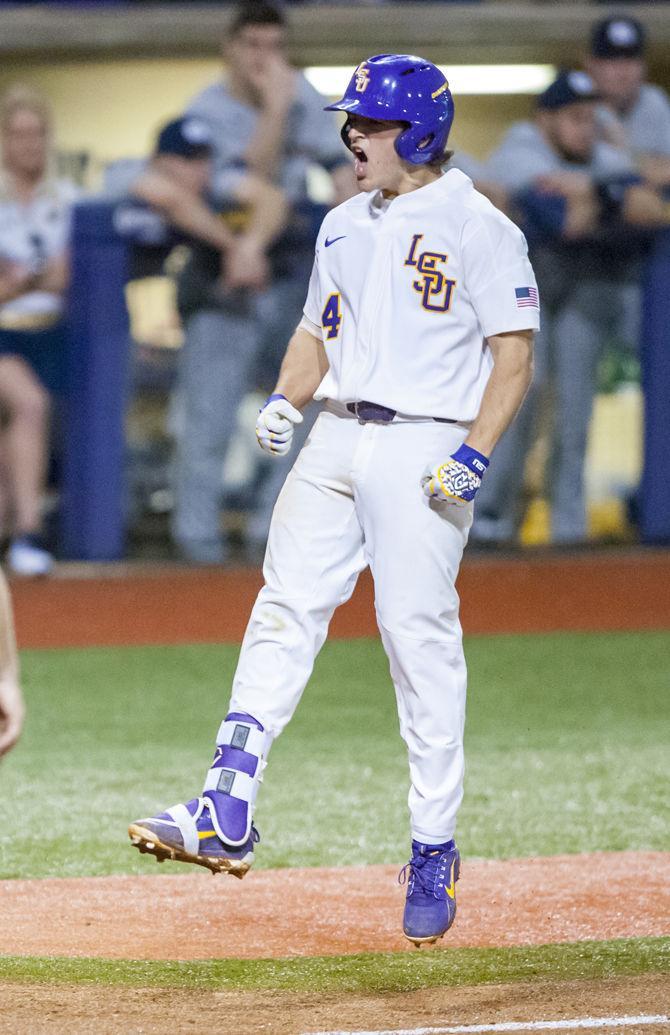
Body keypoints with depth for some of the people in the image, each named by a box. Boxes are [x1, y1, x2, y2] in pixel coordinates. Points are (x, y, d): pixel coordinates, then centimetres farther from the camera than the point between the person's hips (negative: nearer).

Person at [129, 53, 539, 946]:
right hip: (337, 441, 7)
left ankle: (435, 853, 4)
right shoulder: (345, 226, 15)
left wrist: (475, 454, -19)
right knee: (283, 615, -3)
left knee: (421, 641, -5)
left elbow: (514, 353, -9)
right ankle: (227, 818, -7)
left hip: (425, 451, -7)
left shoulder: (480, 230, -7)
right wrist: (286, 399, 3)